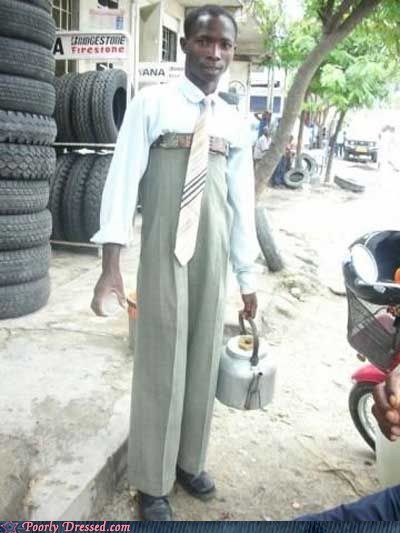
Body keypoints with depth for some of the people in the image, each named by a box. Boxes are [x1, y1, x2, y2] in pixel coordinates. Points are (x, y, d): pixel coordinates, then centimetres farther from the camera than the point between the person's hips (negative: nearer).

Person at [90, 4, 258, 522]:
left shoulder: (235, 123, 9)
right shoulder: (151, 103, -4)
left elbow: (242, 201, 10)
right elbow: (123, 178, -10)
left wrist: (247, 277, 10)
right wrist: (111, 264, -17)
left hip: (212, 258, 4)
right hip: (163, 253, -4)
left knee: (202, 363, 11)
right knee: (159, 366, 3)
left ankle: (188, 460, 33)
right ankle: (151, 482, 21)